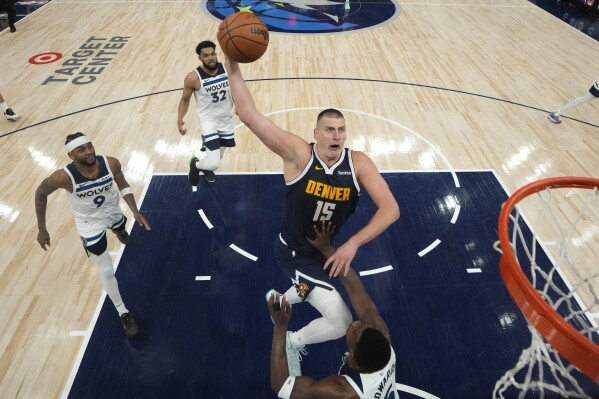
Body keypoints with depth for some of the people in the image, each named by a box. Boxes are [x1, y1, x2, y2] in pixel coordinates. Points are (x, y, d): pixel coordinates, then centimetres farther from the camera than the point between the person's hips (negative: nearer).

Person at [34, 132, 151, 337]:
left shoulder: (111, 164, -28)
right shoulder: (63, 177, -34)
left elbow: (123, 186, -9)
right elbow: (40, 194, -14)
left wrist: (135, 212, -22)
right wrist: (42, 229, -9)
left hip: (112, 212, 3)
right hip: (90, 225, -3)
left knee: (121, 230, 38)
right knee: (107, 272, 0)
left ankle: (120, 232, 79)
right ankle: (123, 313, 20)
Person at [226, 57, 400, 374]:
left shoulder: (358, 163, -16)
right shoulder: (299, 154, -25)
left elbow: (390, 208, -22)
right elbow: (249, 115, -31)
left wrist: (353, 243, -31)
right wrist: (233, 69, -38)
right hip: (294, 251, -6)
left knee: (313, 290, 37)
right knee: (341, 322, -12)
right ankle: (293, 342, 18)